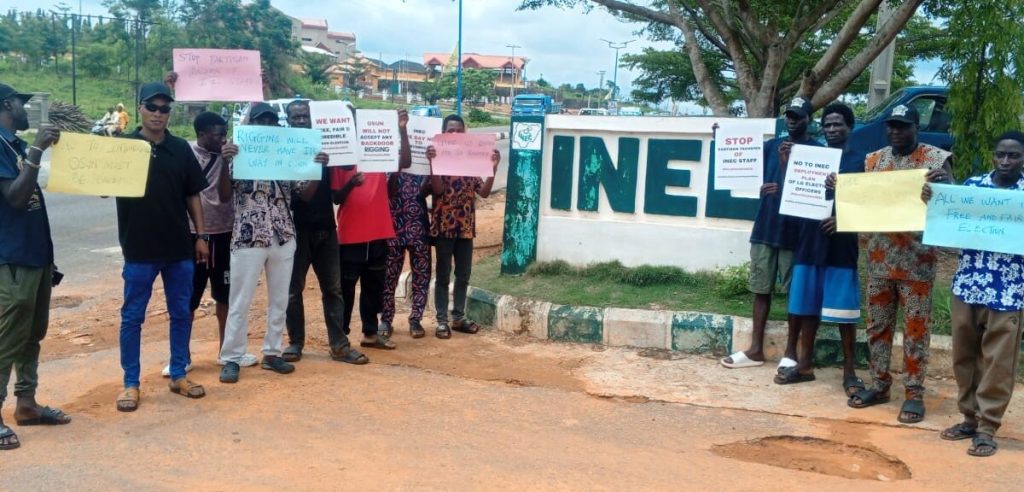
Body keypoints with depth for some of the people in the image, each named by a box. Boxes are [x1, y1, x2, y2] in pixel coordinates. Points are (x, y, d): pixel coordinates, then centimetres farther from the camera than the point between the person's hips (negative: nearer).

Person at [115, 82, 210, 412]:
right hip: (139, 249, -3)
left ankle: (178, 375, 23)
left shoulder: (181, 148, 6)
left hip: (179, 247, 3)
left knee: (181, 313, 10)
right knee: (132, 317, 5)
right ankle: (130, 383, 15)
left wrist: (201, 235, 6)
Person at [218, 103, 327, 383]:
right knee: (240, 302, 1)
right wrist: (224, 163, -21)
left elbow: (306, 195, 7)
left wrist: (319, 168, -8)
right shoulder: (238, 156, 0)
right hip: (247, 239, -3)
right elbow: (224, 197, -8)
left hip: (283, 238, 4)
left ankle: (272, 353, 22)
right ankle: (231, 359, 10)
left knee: (279, 300, 10)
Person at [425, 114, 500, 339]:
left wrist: (493, 167, -11)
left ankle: (459, 317, 23)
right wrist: (432, 162, -26)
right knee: (443, 275, 3)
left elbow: (484, 192, 0)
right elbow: (438, 189, -17)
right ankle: (442, 321, 10)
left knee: (463, 275, 11)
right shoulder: (437, 157, -3)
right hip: (444, 225, -4)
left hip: (466, 226, 4)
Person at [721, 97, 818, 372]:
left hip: (795, 231, -4)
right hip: (765, 227, 4)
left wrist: (784, 190, -21)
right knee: (761, 289, 7)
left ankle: (791, 352, 11)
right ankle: (756, 349, 15)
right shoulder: (771, 146, 11)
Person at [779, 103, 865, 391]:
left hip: (842, 244, -4)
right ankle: (805, 363, 19)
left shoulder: (859, 161, 3)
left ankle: (849, 371, 6)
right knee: (807, 306, 8)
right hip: (809, 241, 4)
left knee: (844, 311, -2)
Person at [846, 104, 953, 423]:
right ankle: (879, 384, 22)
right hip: (879, 257, 5)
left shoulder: (936, 159, -3)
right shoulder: (874, 160, 10)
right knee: (877, 323, 10)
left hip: (916, 260, -4)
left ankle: (914, 392, 10)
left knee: (916, 327, 2)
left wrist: (943, 186, -27)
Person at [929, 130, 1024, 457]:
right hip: (967, 286, 3)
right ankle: (970, 418, 24)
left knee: (997, 362, 2)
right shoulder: (972, 184, 7)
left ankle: (987, 427, 10)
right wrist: (932, 202, -5)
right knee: (964, 357, 10)